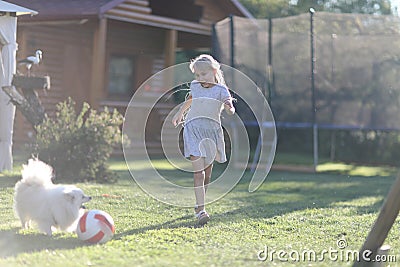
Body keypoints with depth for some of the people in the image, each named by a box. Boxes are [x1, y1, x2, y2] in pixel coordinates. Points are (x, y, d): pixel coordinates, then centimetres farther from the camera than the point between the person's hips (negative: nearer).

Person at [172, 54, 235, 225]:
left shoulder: (221, 89, -4)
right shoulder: (194, 86, 7)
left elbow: (230, 111, -18)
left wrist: (229, 106, -41)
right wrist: (180, 113, 42)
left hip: (212, 130, 0)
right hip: (193, 128, 0)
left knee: (207, 170, 9)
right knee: (198, 169, -13)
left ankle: (199, 205, 27)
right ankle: (200, 209, -20)